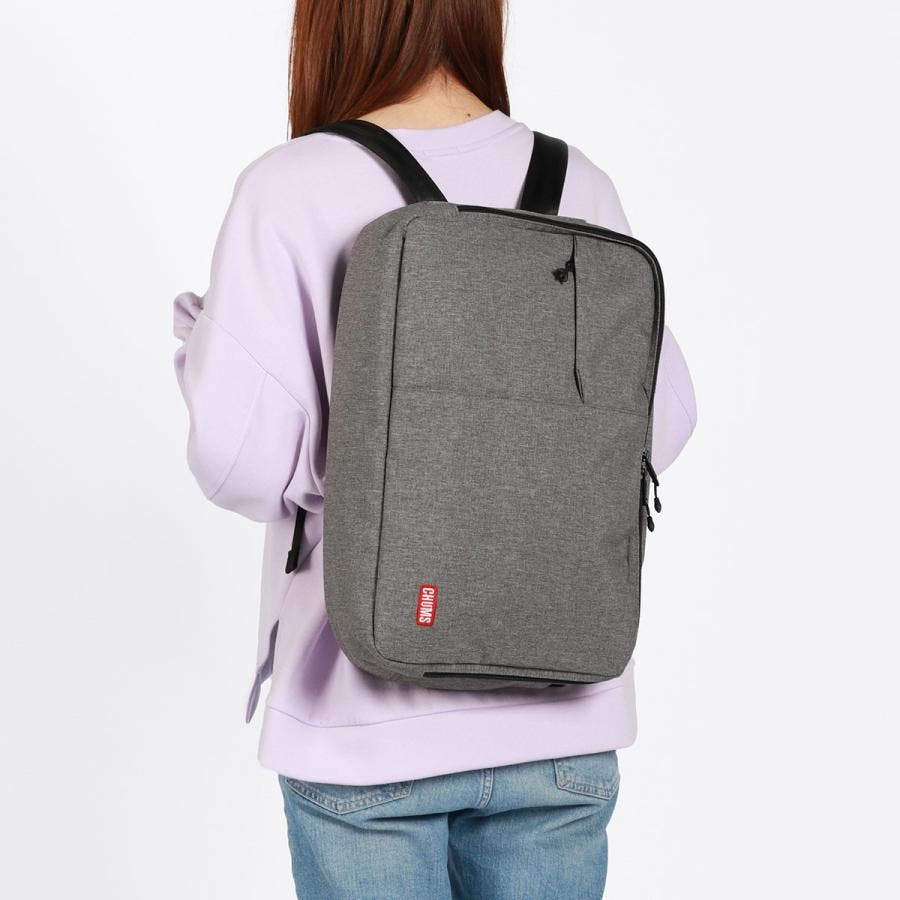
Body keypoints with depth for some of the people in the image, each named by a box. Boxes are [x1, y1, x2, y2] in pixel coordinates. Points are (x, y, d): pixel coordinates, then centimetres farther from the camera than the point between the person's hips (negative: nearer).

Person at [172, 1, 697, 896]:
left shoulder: (289, 190, -12)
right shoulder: (580, 188, -3)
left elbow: (242, 463, -15)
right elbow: (658, 426, 1)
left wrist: (200, 351, 5)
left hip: (368, 718, -2)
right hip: (559, 714, 3)